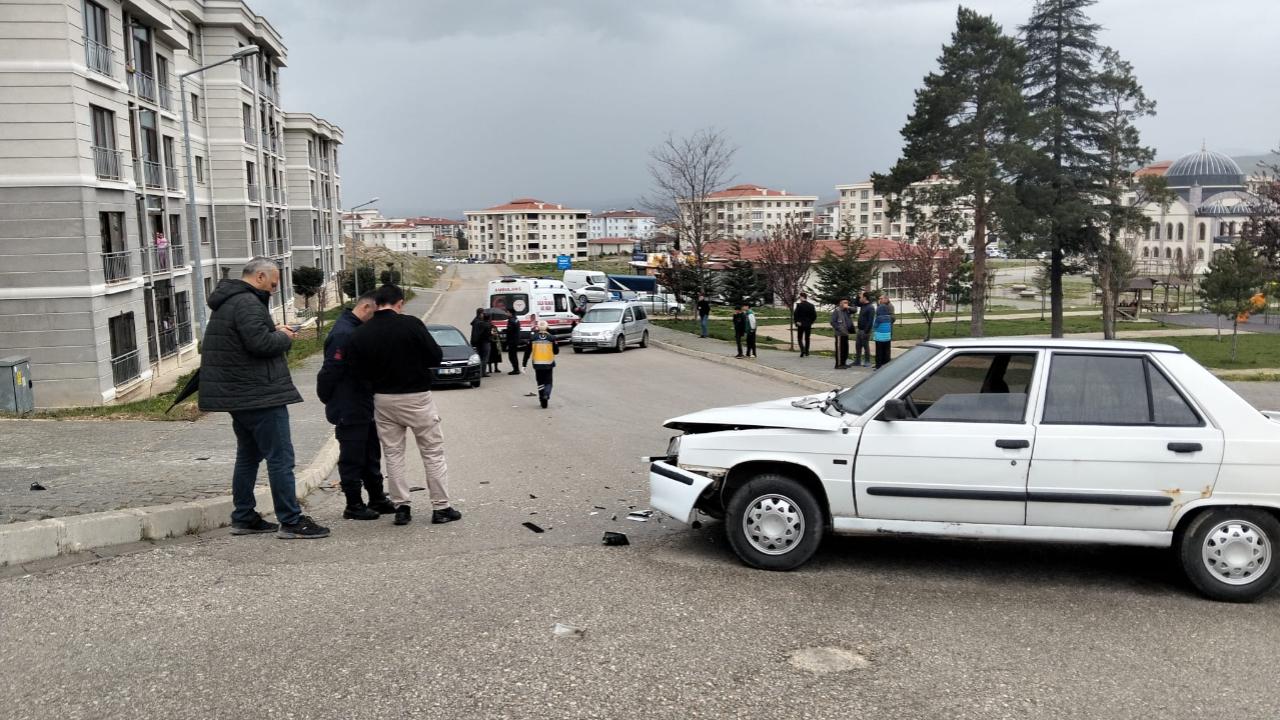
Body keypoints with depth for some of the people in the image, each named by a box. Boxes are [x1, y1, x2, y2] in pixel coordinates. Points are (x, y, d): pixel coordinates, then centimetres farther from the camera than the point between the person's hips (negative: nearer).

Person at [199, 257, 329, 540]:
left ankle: (243, 518, 25)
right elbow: (260, 342, -26)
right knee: (280, 458, -7)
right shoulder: (246, 303, -17)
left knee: (249, 456, 18)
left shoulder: (227, 302, 17)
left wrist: (275, 331, 8)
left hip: (238, 396, 11)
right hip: (259, 395, -11)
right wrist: (284, 337, -8)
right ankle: (291, 522, -5)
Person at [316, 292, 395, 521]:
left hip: (363, 407, 10)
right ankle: (354, 506, 10)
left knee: (371, 455, 17)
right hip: (348, 410, -10)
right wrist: (327, 399, -12)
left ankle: (377, 499, 27)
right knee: (352, 458, 1)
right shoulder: (343, 333, -21)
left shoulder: (359, 330, 12)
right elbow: (329, 371, -23)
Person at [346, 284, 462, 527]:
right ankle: (441, 507, 8)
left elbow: (359, 370, 0)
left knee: (393, 454, 13)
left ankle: (401, 507, 12)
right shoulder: (411, 324, -15)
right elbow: (435, 357, -10)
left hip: (383, 399, 4)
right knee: (433, 452, 7)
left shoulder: (360, 334, -4)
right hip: (416, 397, -3)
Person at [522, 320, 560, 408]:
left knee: (540, 382, 15)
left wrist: (524, 364, 4)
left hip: (537, 364, 1)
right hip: (549, 364, -1)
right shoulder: (551, 338, -5)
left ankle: (542, 399, 14)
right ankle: (546, 395, -16)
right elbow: (556, 351, 0)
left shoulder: (533, 338, -2)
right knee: (548, 382, 9)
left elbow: (527, 352, -1)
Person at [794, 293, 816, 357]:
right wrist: (811, 322, 13)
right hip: (808, 325, 4)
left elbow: (795, 314, -16)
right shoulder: (811, 306, 2)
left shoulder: (799, 305, -11)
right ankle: (806, 353, 14)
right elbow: (814, 315, 2)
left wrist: (797, 322, -7)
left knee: (799, 338, 6)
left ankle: (802, 350, -15)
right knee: (807, 339, 13)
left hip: (800, 325, -4)